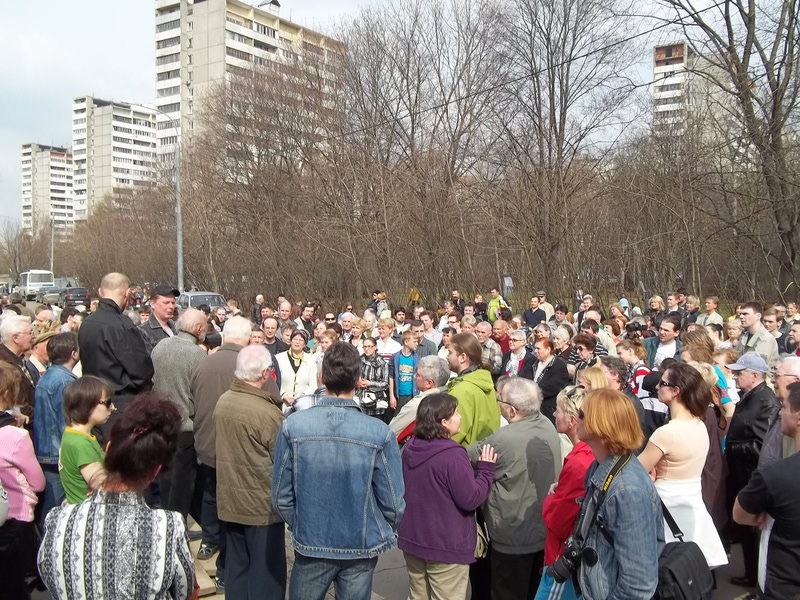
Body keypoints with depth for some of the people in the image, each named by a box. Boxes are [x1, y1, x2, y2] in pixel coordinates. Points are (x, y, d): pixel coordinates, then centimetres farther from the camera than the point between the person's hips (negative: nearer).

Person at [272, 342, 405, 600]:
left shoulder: (293, 426, -16)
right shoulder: (379, 433, -20)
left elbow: (281, 496, -7)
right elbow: (393, 502, -12)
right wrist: (384, 532, 9)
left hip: (310, 544, 1)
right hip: (362, 546, 0)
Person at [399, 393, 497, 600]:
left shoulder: (409, 448, 1)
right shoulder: (452, 455, -23)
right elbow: (471, 499, -20)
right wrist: (486, 469, -8)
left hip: (411, 538, 7)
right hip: (446, 545, -7)